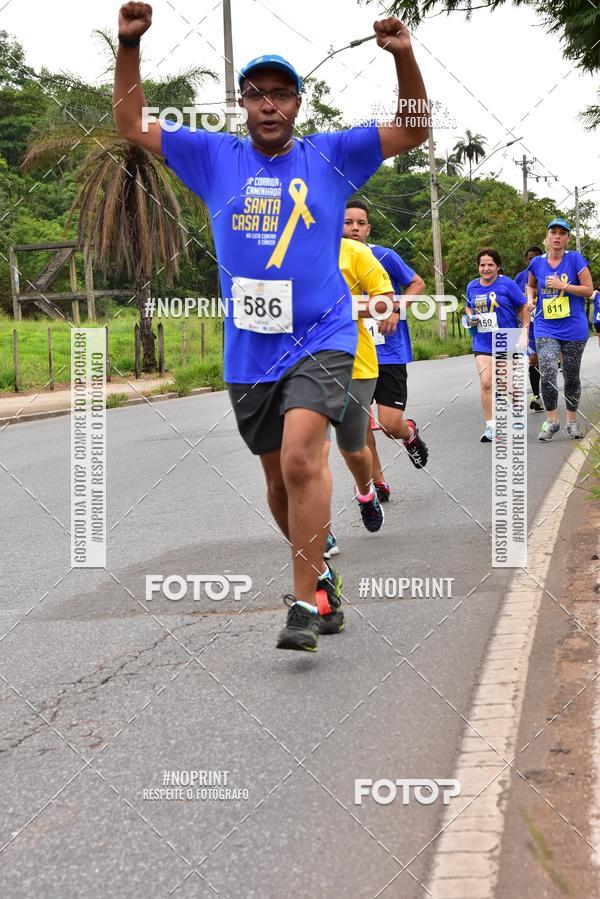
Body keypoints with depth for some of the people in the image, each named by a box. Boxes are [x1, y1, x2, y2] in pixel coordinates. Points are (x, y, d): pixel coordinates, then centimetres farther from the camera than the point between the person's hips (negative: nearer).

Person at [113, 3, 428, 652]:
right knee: (279, 479, 14)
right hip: (248, 351, 4)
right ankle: (320, 578, 35)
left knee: (300, 459, -23)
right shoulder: (215, 158, 9)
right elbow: (131, 125, 10)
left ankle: (305, 604, -18)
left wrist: (404, 57, -16)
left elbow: (413, 130, 0)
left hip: (320, 338, -4)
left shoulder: (330, 156, 4)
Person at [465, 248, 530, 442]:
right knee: (486, 383, -14)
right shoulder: (472, 287, 5)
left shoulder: (506, 284, -7)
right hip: (483, 343, 2)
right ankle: (490, 426, -9)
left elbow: (524, 306, -2)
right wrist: (471, 318, 1)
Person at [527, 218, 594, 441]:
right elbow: (531, 285, 23)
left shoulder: (575, 259, -5)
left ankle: (572, 420, 25)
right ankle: (551, 421, -2)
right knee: (547, 373, -16)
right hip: (545, 328, 1)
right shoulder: (537, 263, 4)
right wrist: (531, 298, 2)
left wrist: (563, 285, -16)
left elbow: (589, 289, -7)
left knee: (571, 376, 9)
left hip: (573, 328, -1)